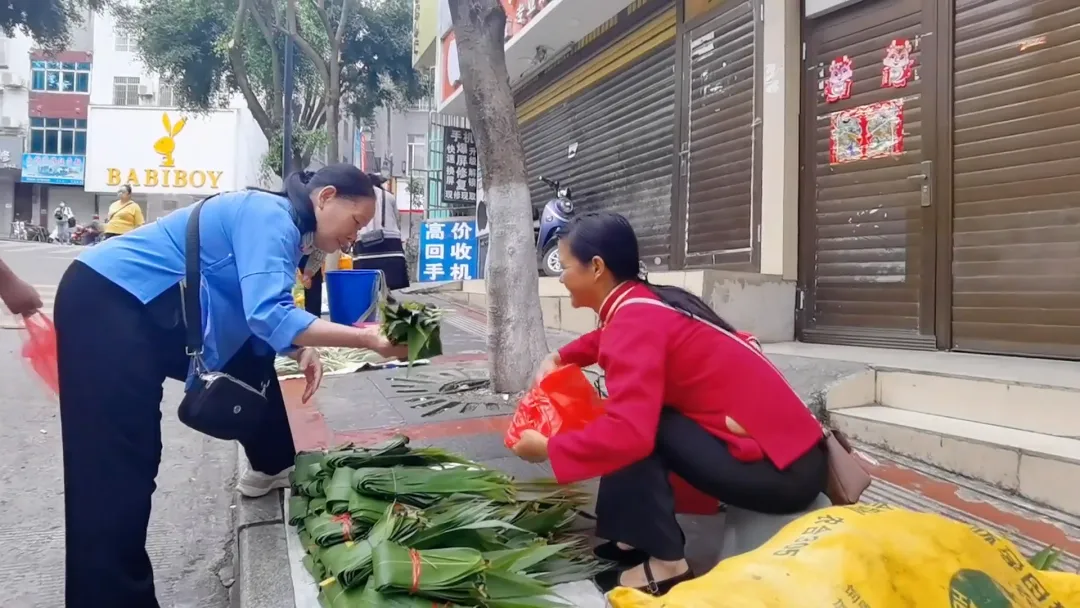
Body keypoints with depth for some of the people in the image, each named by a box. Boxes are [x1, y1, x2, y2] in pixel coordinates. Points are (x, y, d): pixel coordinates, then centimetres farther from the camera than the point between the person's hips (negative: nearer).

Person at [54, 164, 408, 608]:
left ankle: (273, 469, 33)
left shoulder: (284, 228, 11)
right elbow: (269, 314, -33)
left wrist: (302, 351, -6)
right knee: (116, 477, -11)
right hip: (108, 304, -10)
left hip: (156, 312, 10)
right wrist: (366, 338, -33)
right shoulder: (271, 217, -19)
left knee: (250, 360, 19)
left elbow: (260, 314, 12)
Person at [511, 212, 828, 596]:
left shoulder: (637, 320, -19)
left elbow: (628, 429, -31)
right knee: (639, 412, 12)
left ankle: (666, 563, -5)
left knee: (635, 429, -14)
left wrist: (547, 449, -17)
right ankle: (641, 536, 16)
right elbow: (608, 340, 32)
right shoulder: (645, 303, 8)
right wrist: (558, 359, 16)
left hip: (782, 471, -9)